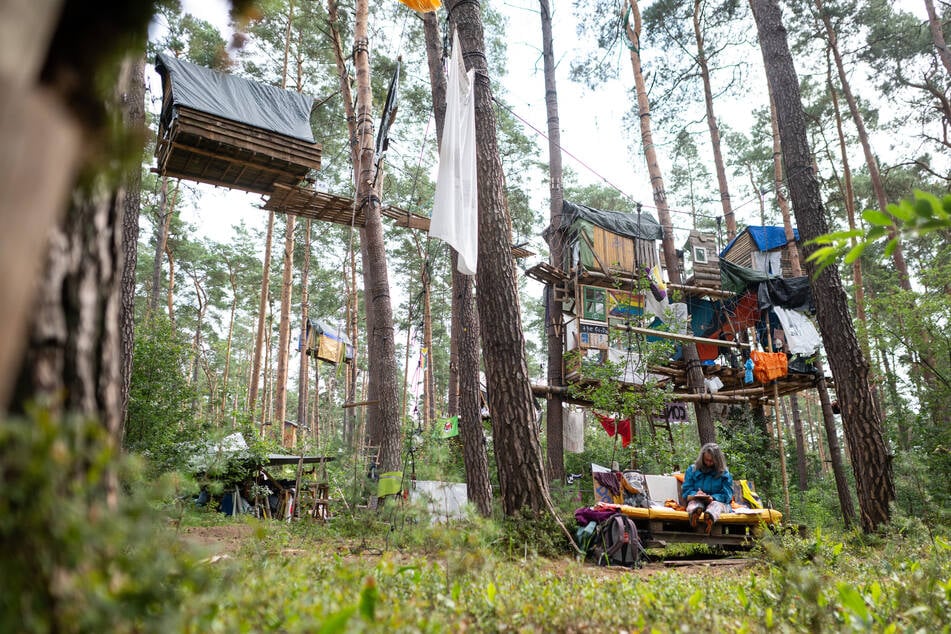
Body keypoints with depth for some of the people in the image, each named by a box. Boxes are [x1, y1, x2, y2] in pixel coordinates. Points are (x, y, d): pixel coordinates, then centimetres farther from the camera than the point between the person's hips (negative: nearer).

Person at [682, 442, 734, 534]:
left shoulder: (724, 473, 6)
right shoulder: (692, 469, 9)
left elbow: (727, 495, -3)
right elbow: (686, 491, 5)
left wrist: (713, 498, -24)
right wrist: (695, 494, -20)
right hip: (697, 501, 1)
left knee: (716, 504, -35)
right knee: (695, 502, -33)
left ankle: (710, 516, -72)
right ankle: (695, 511, -71)